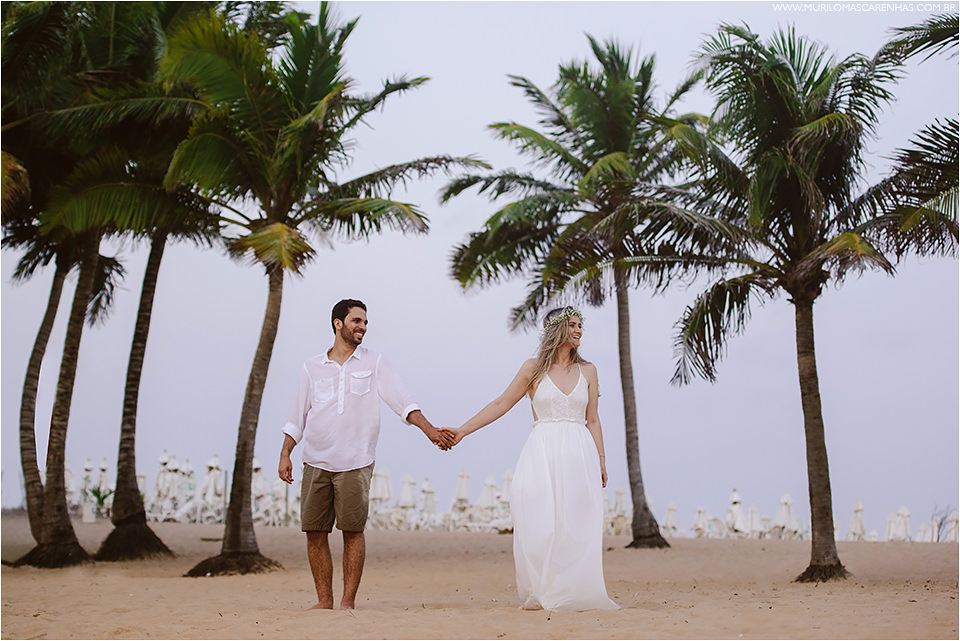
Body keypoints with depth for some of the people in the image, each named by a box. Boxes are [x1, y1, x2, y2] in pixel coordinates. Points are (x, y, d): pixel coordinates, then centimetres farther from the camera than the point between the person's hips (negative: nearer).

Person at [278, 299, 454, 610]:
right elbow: (297, 417, 15)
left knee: (352, 531, -4)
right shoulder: (312, 367, 12)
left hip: (355, 464, -2)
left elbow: (402, 401, -1)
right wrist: (285, 453, 6)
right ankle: (324, 600, 12)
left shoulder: (374, 363, 7)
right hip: (316, 463, 2)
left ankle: (348, 601, 4)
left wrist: (429, 428, -14)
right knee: (315, 532, 1)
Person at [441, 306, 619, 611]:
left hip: (579, 453, 2)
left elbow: (592, 420, 13)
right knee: (540, 522, -7)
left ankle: (574, 594, 3)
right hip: (543, 453, -2)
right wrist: (462, 431, 2)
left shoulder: (587, 371, 11)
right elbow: (500, 405, 7)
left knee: (577, 525, -4)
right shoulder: (533, 369, 5)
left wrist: (600, 461, 6)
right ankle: (542, 594, 1)